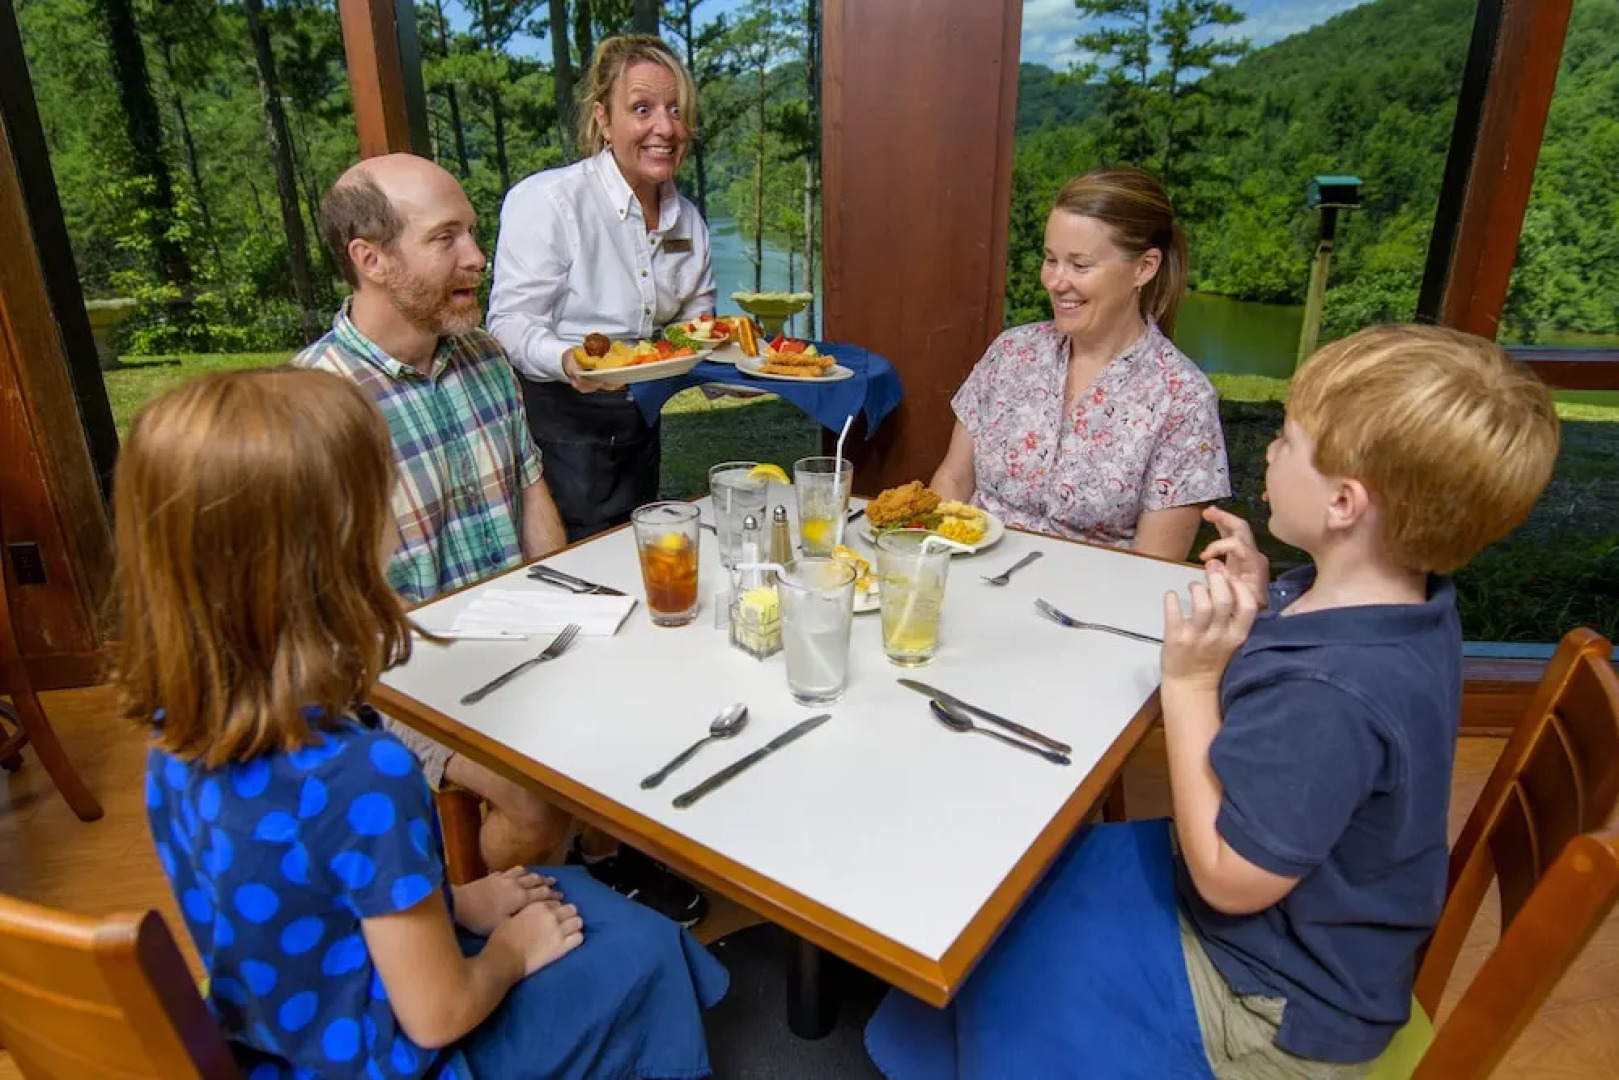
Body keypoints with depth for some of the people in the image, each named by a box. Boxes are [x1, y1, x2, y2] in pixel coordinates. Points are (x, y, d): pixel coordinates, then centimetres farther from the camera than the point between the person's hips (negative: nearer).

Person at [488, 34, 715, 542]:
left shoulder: (688, 218, 6)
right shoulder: (545, 200, -16)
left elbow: (695, 317, 15)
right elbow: (510, 323, -18)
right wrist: (566, 361, -37)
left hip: (638, 421, 7)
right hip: (557, 416, -7)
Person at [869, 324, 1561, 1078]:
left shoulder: (1331, 698, -38)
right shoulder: (1403, 594, -9)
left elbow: (1228, 879, -27)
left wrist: (1190, 680, -31)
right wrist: (1264, 609, -10)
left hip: (1271, 1008, -8)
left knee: (1008, 961, 4)